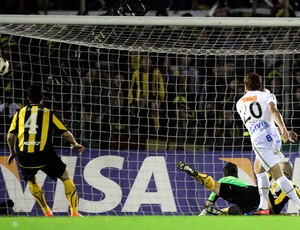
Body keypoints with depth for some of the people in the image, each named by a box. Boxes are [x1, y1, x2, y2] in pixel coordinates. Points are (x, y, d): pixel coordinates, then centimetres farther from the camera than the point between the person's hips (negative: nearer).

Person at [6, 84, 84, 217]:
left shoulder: (20, 113, 13)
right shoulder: (48, 114, 10)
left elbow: (10, 136, 8)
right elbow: (66, 133, 5)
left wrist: (12, 153, 23)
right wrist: (75, 144, 19)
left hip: (24, 156, 2)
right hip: (44, 155, -1)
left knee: (31, 181, 29)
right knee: (65, 177, 17)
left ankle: (47, 213, 22)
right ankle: (74, 212, 8)